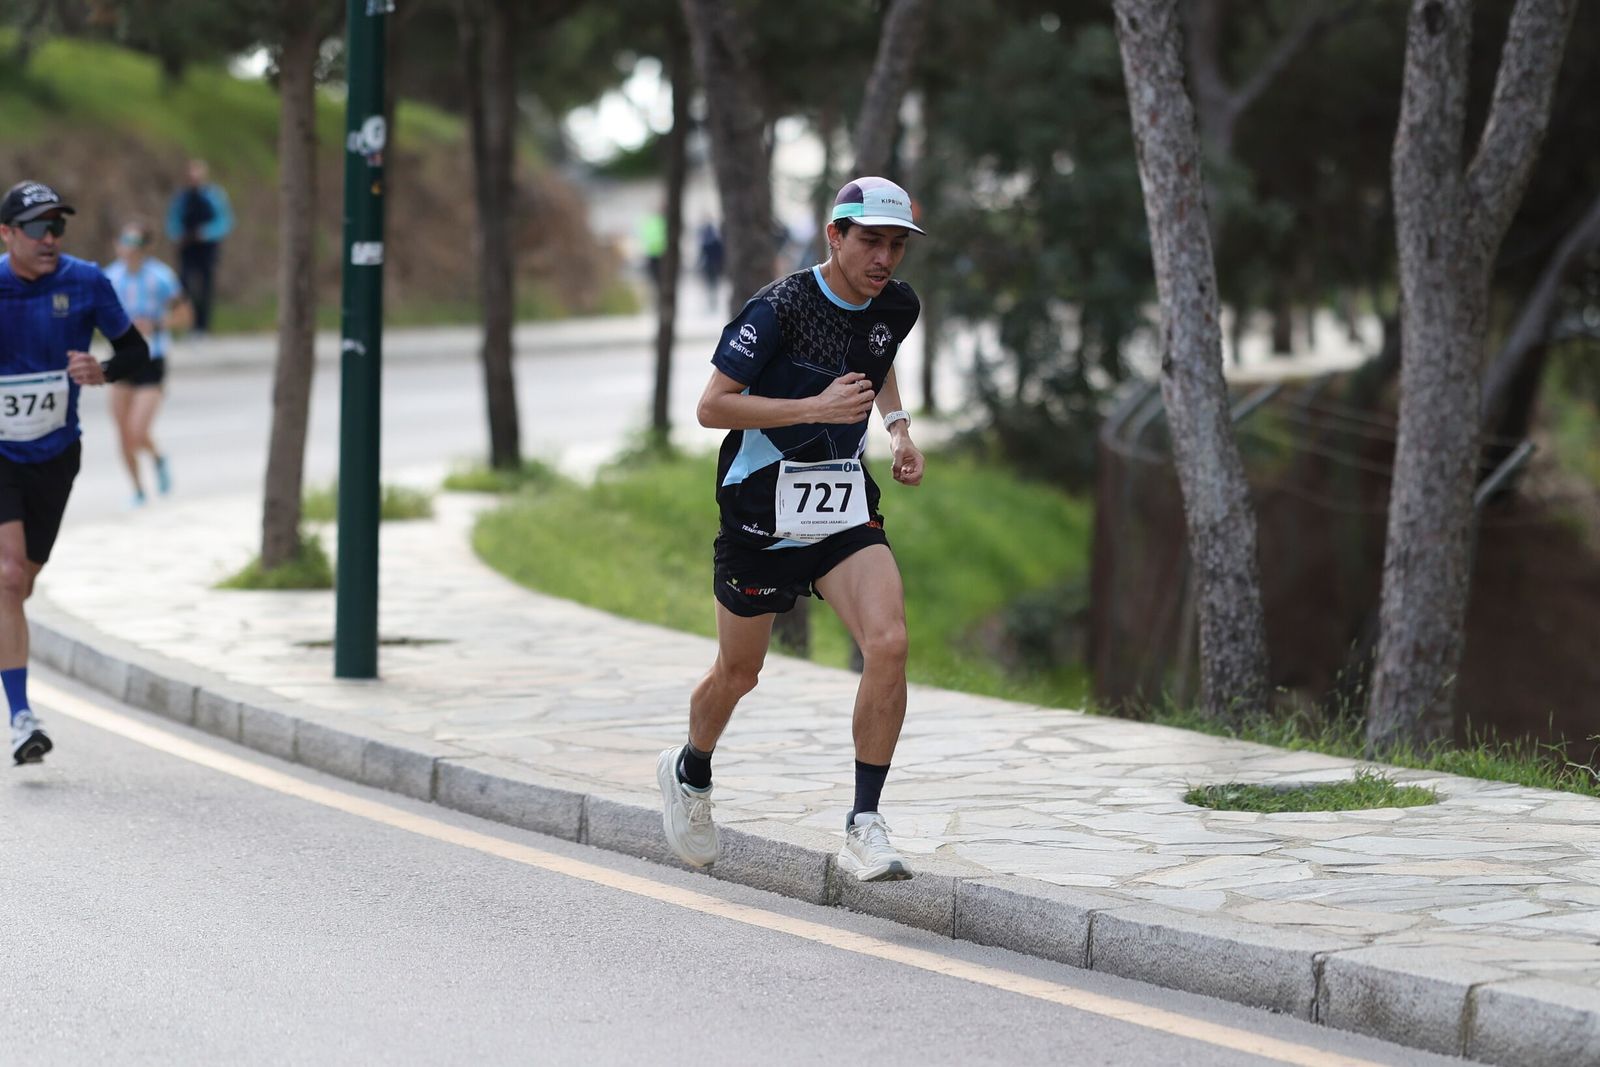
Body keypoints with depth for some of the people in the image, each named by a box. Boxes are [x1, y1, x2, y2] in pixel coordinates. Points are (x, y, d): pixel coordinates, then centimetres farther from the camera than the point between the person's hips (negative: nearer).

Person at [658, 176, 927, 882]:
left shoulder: (896, 307, 1)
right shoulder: (780, 308, -18)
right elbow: (712, 406, -20)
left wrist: (897, 424, 10)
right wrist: (817, 406, -27)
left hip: (844, 507, 4)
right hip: (761, 511, -4)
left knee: (888, 643, -20)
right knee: (738, 673, 12)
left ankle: (865, 826, -13)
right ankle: (690, 774, 45)